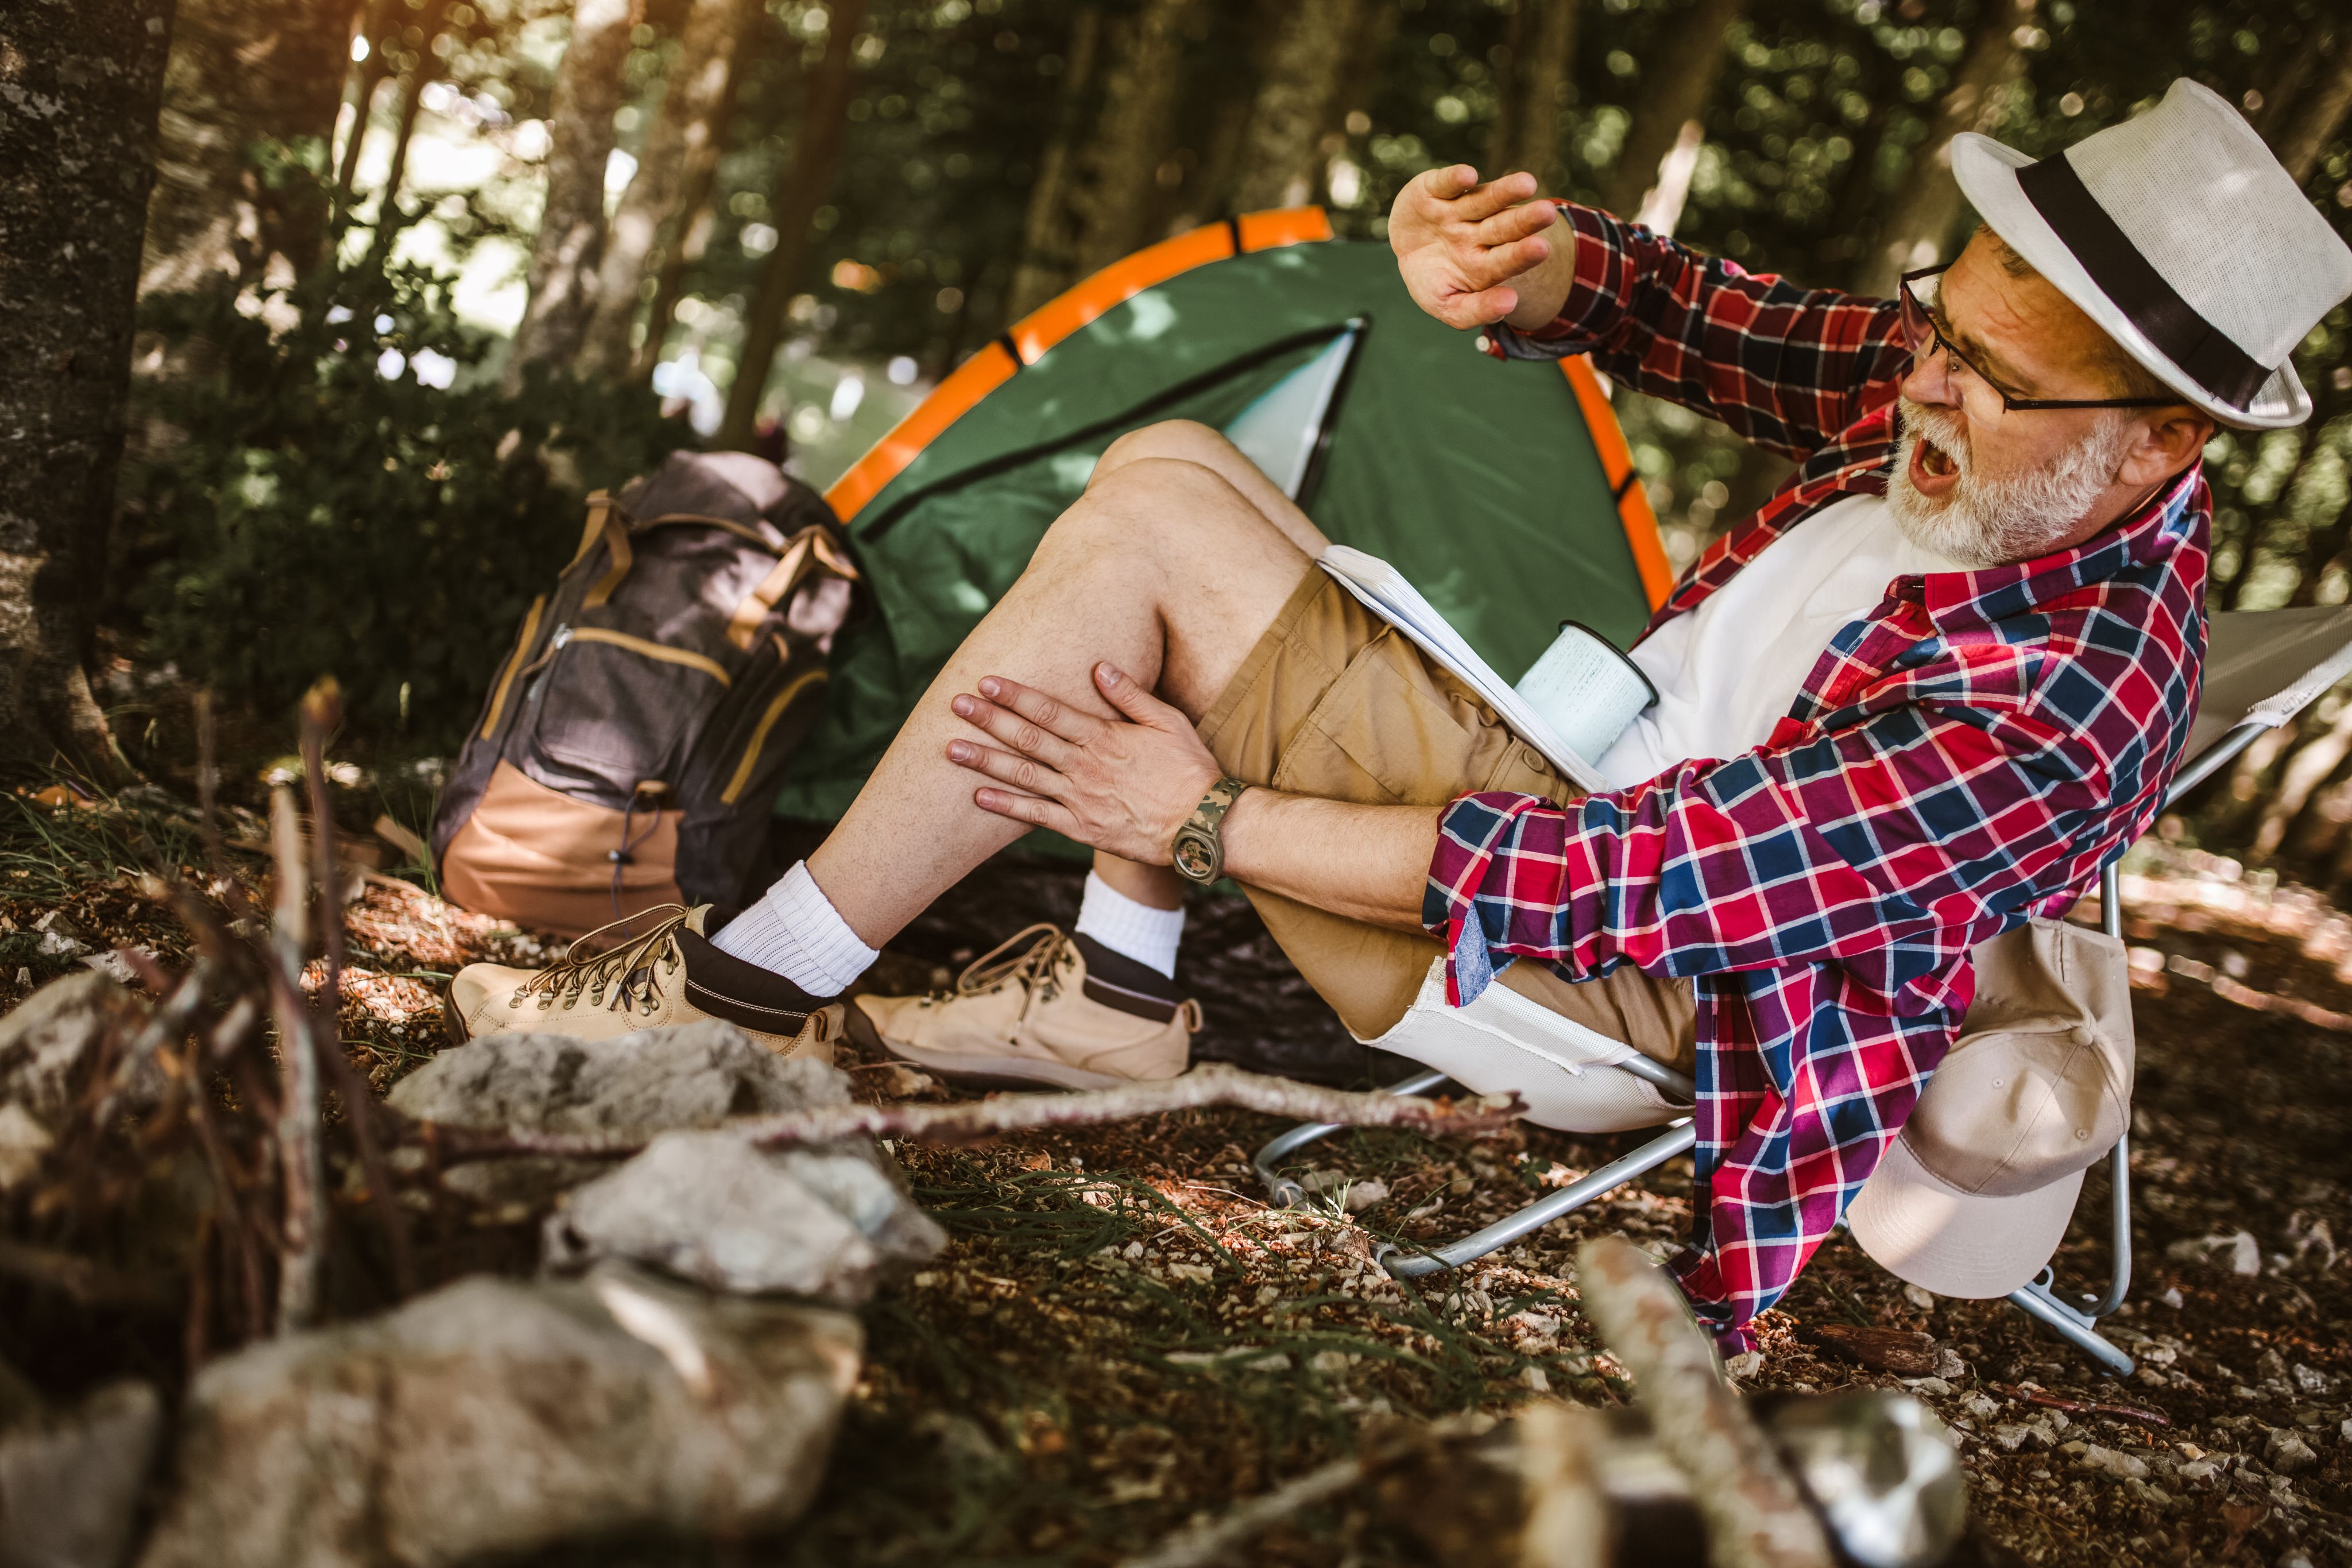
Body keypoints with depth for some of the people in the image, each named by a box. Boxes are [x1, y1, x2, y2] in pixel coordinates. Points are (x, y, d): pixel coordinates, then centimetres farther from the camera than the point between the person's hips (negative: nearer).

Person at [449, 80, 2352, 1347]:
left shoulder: (2069, 706, -27)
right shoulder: (1955, 382, -3)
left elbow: (1645, 881, -28)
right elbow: (1688, 312, 7)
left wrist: (1217, 822, -23)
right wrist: (1526, 260, -19)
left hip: (1602, 956, -9)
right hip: (1575, 756, 9)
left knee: (1148, 527, -20)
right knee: (1172, 456, 2)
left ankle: (764, 984, -7)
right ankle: (1117, 991, 0)